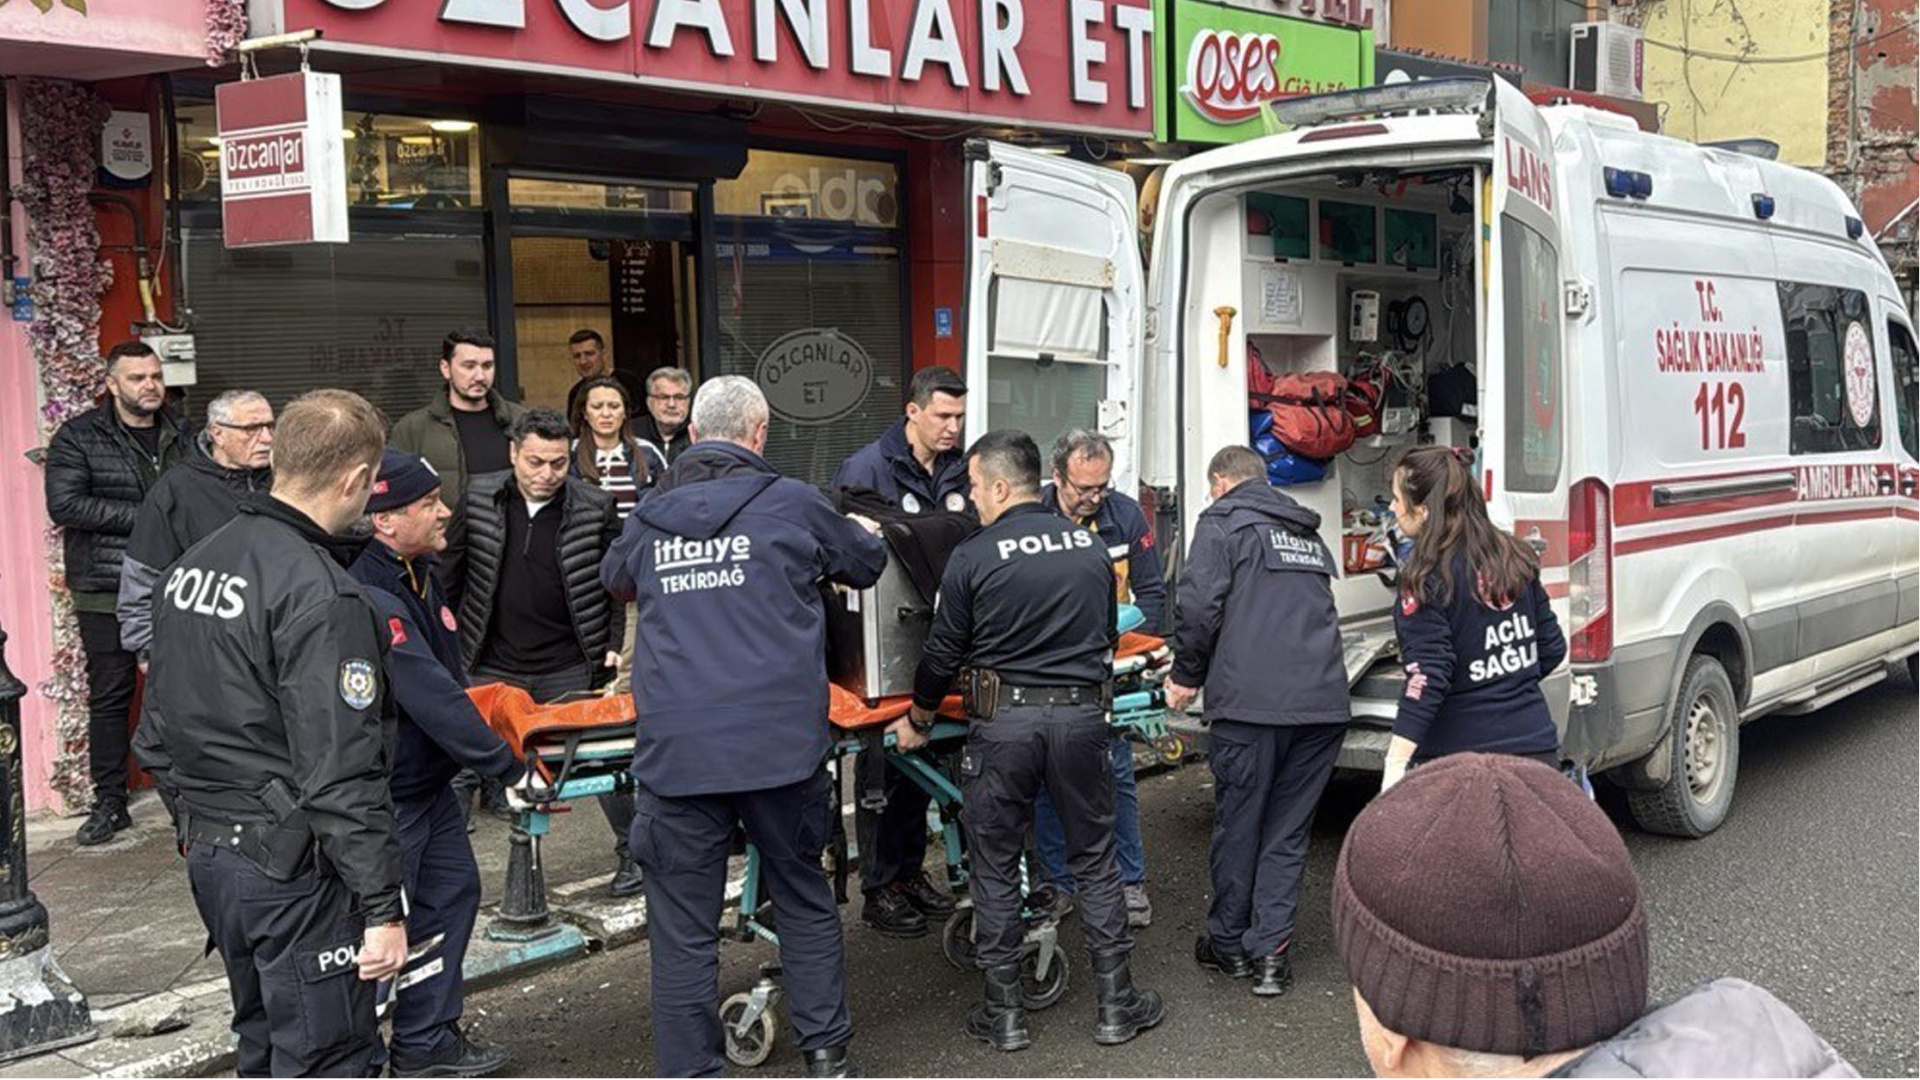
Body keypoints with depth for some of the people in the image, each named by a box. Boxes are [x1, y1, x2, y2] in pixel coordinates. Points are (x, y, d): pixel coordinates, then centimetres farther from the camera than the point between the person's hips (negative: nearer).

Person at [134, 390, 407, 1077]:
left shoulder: (191, 566, 8)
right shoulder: (320, 593, -20)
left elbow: (158, 734, 15)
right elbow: (339, 773, -23)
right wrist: (382, 908, -18)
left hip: (208, 856, 9)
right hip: (293, 867, -9)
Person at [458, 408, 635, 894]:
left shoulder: (595, 508, -5)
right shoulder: (477, 498, -2)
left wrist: (611, 646, -3)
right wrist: (452, 632, 2)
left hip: (571, 670, -1)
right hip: (492, 668, 1)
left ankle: (632, 852, 22)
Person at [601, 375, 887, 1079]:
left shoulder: (647, 518, 8)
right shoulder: (792, 503, 1)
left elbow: (616, 581, 31)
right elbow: (867, 565, 18)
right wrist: (868, 535, 41)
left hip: (675, 753, 1)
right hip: (780, 748, 0)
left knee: (683, 927, 8)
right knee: (803, 896, 18)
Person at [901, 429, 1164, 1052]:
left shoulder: (972, 558, -6)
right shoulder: (1091, 548, 7)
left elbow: (944, 654, 0)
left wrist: (918, 722, 16)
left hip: (1003, 721, -3)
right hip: (1082, 715, 3)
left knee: (996, 867, 9)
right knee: (1095, 861, 13)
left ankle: (1004, 1013, 15)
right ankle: (1116, 1005, 17)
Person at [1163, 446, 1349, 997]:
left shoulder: (1222, 523, 4)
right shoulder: (1308, 533, 25)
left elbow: (1200, 605, -8)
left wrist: (1186, 676, 5)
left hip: (1251, 699, -5)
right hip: (1324, 702, 5)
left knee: (1238, 825, 8)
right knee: (1288, 829, 11)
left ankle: (1228, 943, 21)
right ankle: (1271, 949, 9)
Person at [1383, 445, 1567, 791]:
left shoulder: (1427, 580, -14)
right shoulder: (1515, 558, 6)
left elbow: (1427, 680, -20)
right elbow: (1552, 648, 12)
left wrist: (1394, 767, -21)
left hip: (1461, 755, -6)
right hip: (1535, 747, 6)